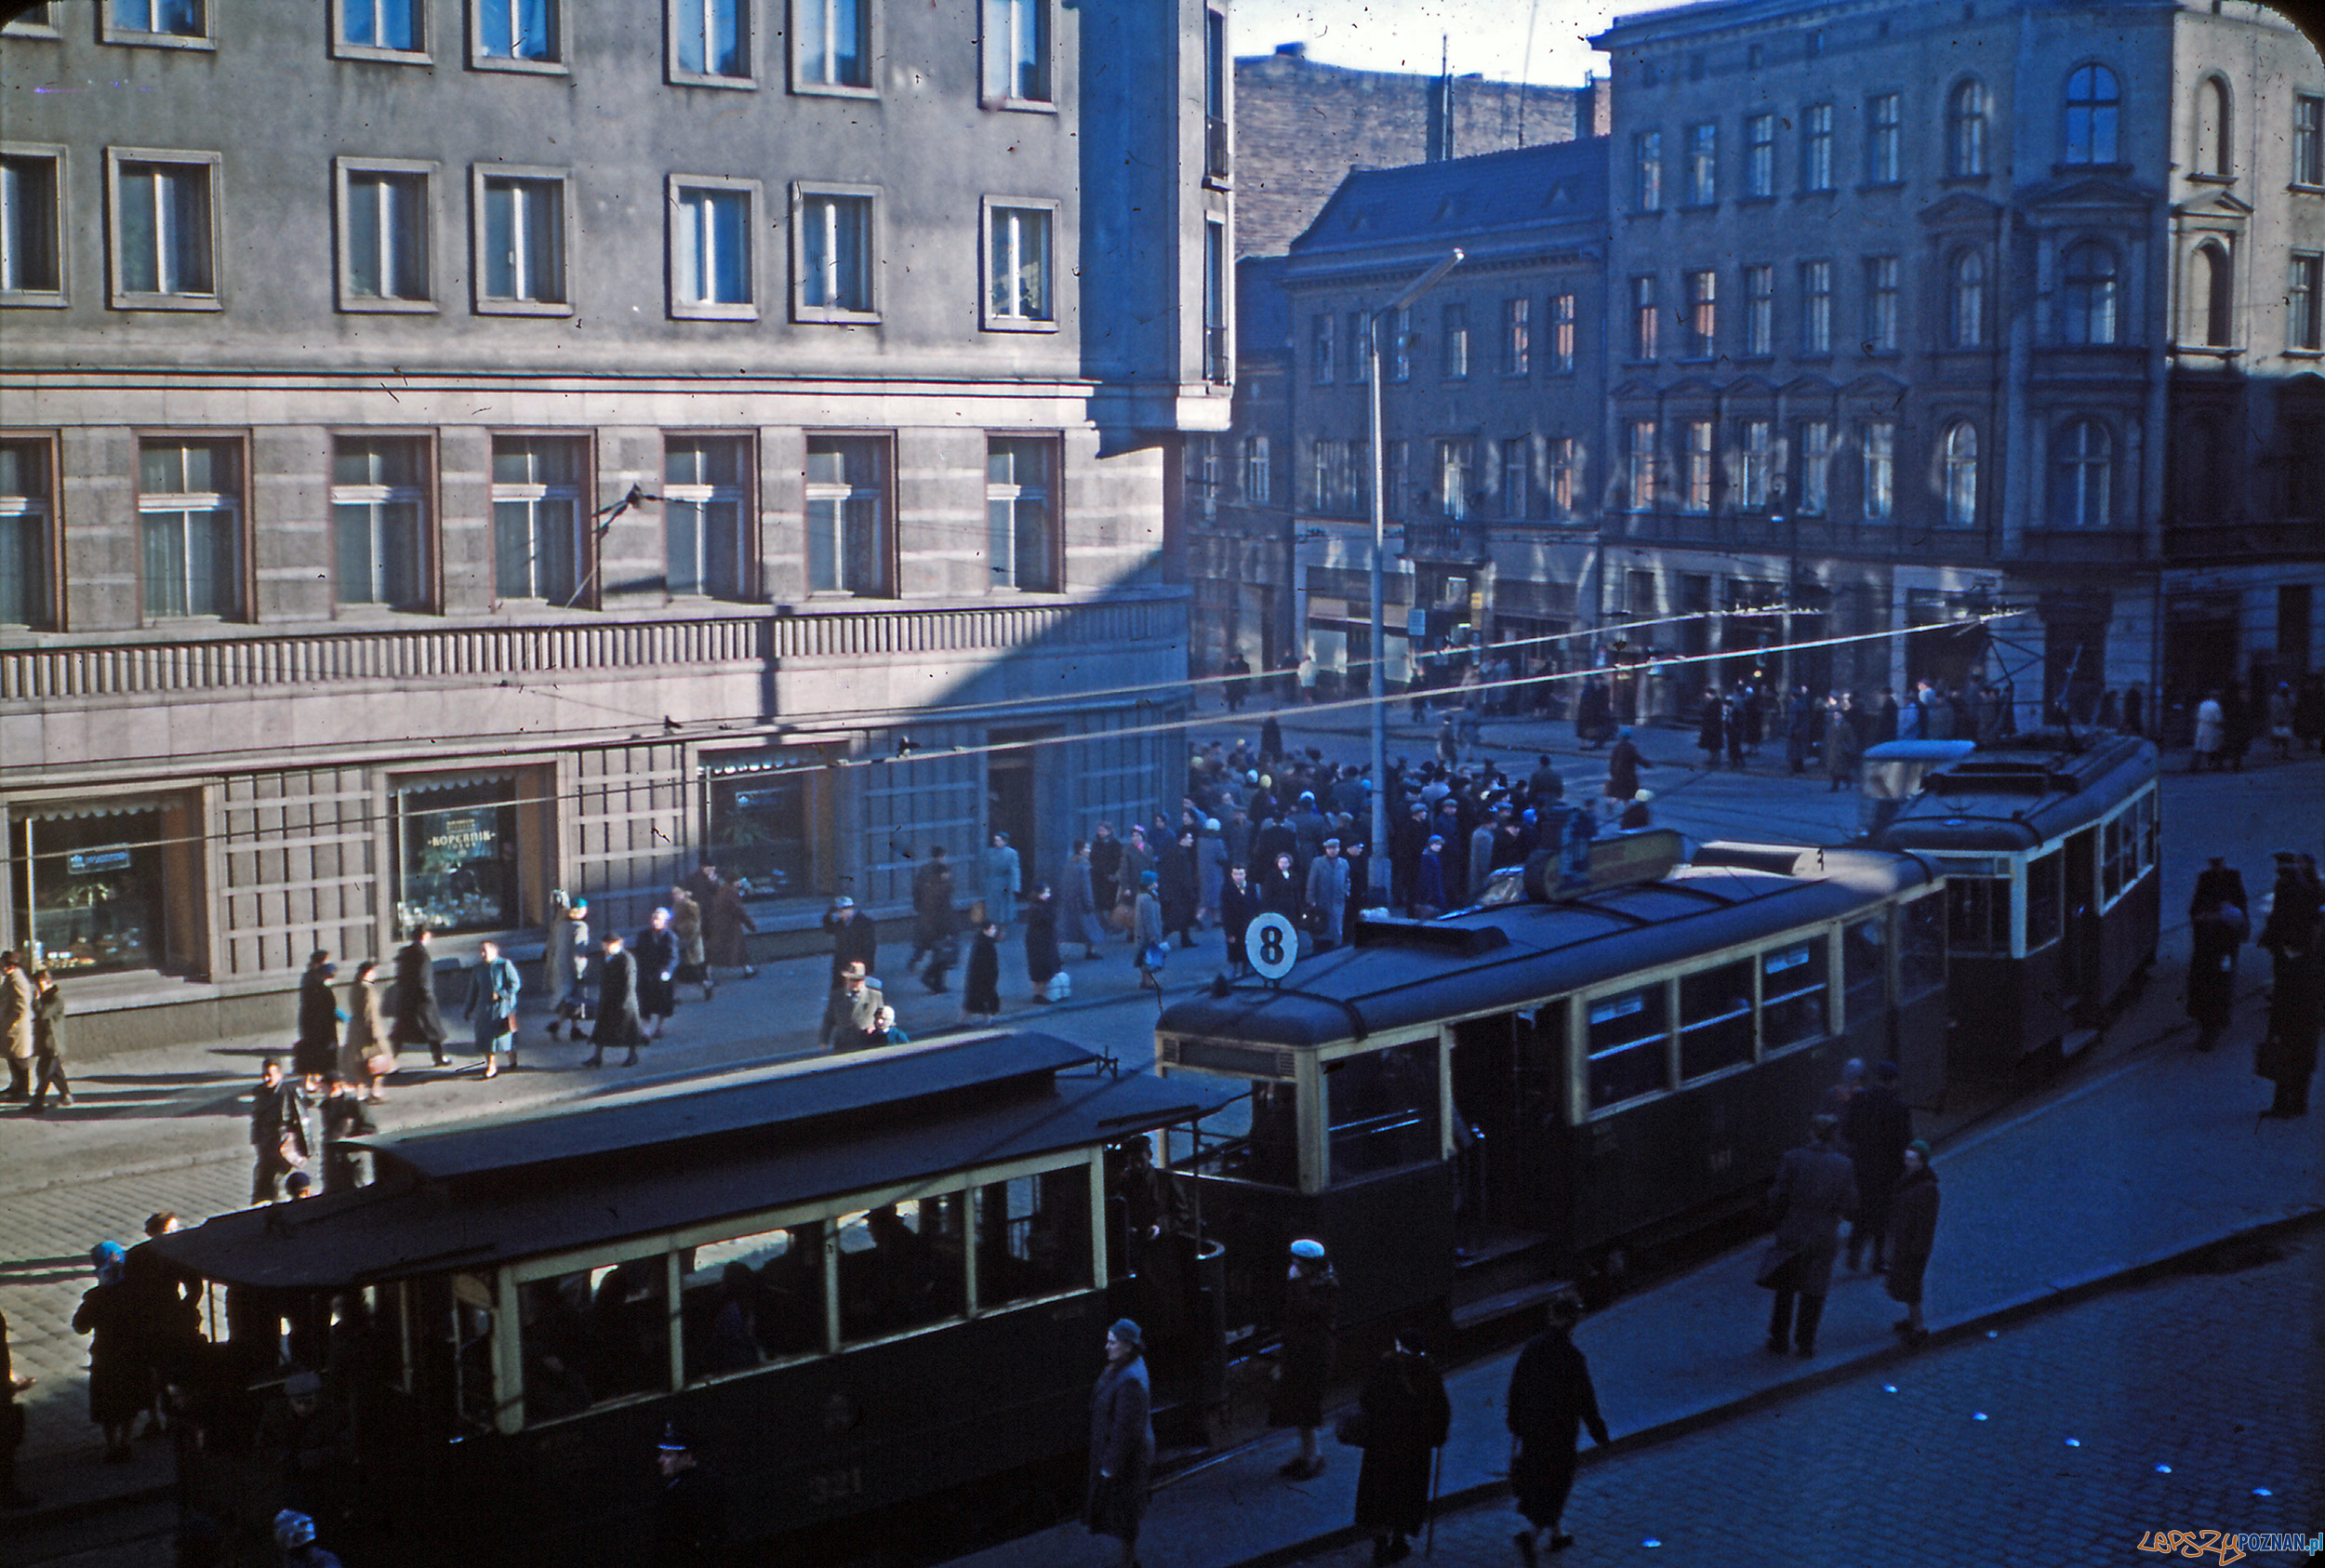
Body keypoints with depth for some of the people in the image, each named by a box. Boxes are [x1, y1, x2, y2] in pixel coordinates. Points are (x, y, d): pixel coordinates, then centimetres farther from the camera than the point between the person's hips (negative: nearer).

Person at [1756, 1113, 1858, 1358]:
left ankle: (1778, 1341, 23)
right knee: (1813, 1294, 16)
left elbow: (1777, 1199, -12)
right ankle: (1805, 1344, 19)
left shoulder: (1792, 1159, -12)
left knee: (1784, 1291, 17)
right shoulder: (1844, 1165, -7)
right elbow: (1848, 1208, -6)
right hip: (1824, 1238, 1)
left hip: (1792, 1234, -1)